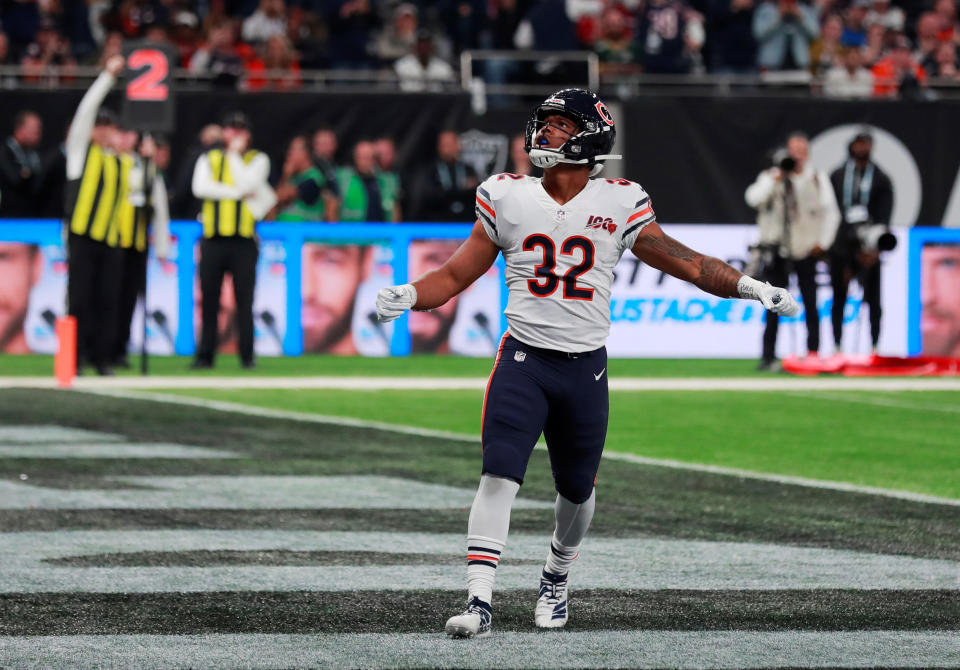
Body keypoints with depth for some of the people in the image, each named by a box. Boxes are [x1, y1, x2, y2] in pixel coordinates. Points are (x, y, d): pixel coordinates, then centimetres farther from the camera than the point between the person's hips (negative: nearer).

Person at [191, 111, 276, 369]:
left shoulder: (258, 160, 10)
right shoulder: (208, 160, 14)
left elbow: (247, 184, -11)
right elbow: (200, 188, -6)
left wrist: (235, 154, -1)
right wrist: (239, 193, -9)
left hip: (243, 240, -1)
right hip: (213, 239, 1)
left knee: (244, 302, -4)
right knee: (209, 300, 1)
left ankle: (247, 355, 1)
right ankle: (205, 355, 5)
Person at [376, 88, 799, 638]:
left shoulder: (618, 205, 1)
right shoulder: (507, 198, 3)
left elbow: (683, 261, 4)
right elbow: (457, 275, 7)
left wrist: (750, 287, -5)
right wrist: (407, 295, -10)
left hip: (585, 367, 1)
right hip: (523, 360, -1)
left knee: (577, 490, 12)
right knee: (499, 475, -16)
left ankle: (556, 577, 40)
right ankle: (480, 602, -20)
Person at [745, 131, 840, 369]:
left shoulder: (818, 179, 8)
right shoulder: (771, 177, 6)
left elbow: (831, 212, 8)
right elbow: (754, 198, -12)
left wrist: (823, 242, 0)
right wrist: (776, 178, -20)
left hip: (806, 250, 1)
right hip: (778, 249, 0)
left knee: (810, 305, 0)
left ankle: (813, 354, 4)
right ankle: (768, 356, -3)